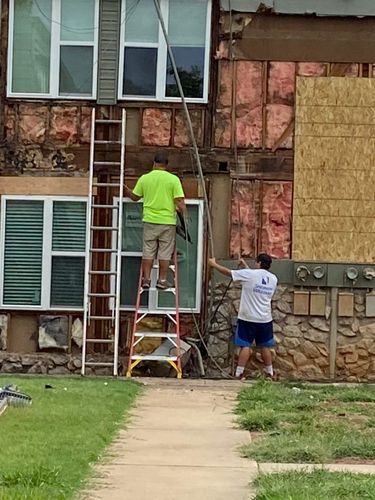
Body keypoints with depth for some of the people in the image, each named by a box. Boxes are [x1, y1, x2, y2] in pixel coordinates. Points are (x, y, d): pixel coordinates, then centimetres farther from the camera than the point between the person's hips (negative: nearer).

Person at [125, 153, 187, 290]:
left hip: (149, 221, 2)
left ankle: (146, 279, 7)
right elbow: (179, 201, -10)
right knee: (165, 252, 6)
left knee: (148, 251, 8)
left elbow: (135, 197, 12)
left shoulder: (144, 178, 2)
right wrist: (184, 217, -1)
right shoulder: (173, 179, -5)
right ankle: (162, 280, 8)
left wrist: (126, 191, 30)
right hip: (168, 222, -2)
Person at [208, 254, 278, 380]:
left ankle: (239, 373, -2)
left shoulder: (249, 274, -11)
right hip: (265, 319, 4)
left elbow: (228, 272, -2)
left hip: (248, 318, -4)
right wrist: (246, 266, 26)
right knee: (265, 346, 14)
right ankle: (269, 373, 20)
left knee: (245, 346, 0)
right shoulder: (273, 279, 5)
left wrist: (214, 264, 12)